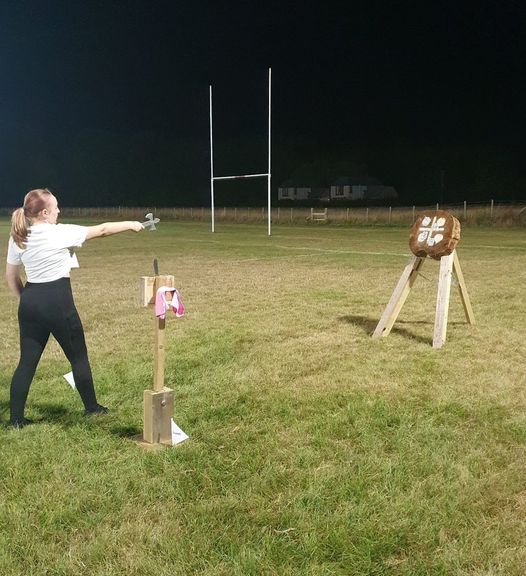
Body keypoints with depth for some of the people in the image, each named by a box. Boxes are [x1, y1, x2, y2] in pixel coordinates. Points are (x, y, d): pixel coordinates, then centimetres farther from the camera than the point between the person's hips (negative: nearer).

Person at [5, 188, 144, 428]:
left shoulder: (17, 238, 6)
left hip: (30, 301, 6)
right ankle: (92, 407, 24)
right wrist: (130, 225, 8)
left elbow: (11, 276, 13)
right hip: (57, 301, -6)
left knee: (27, 361, 10)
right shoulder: (60, 233, -13)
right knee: (78, 356, 11)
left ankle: (15, 418, 11)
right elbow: (101, 230, -4)